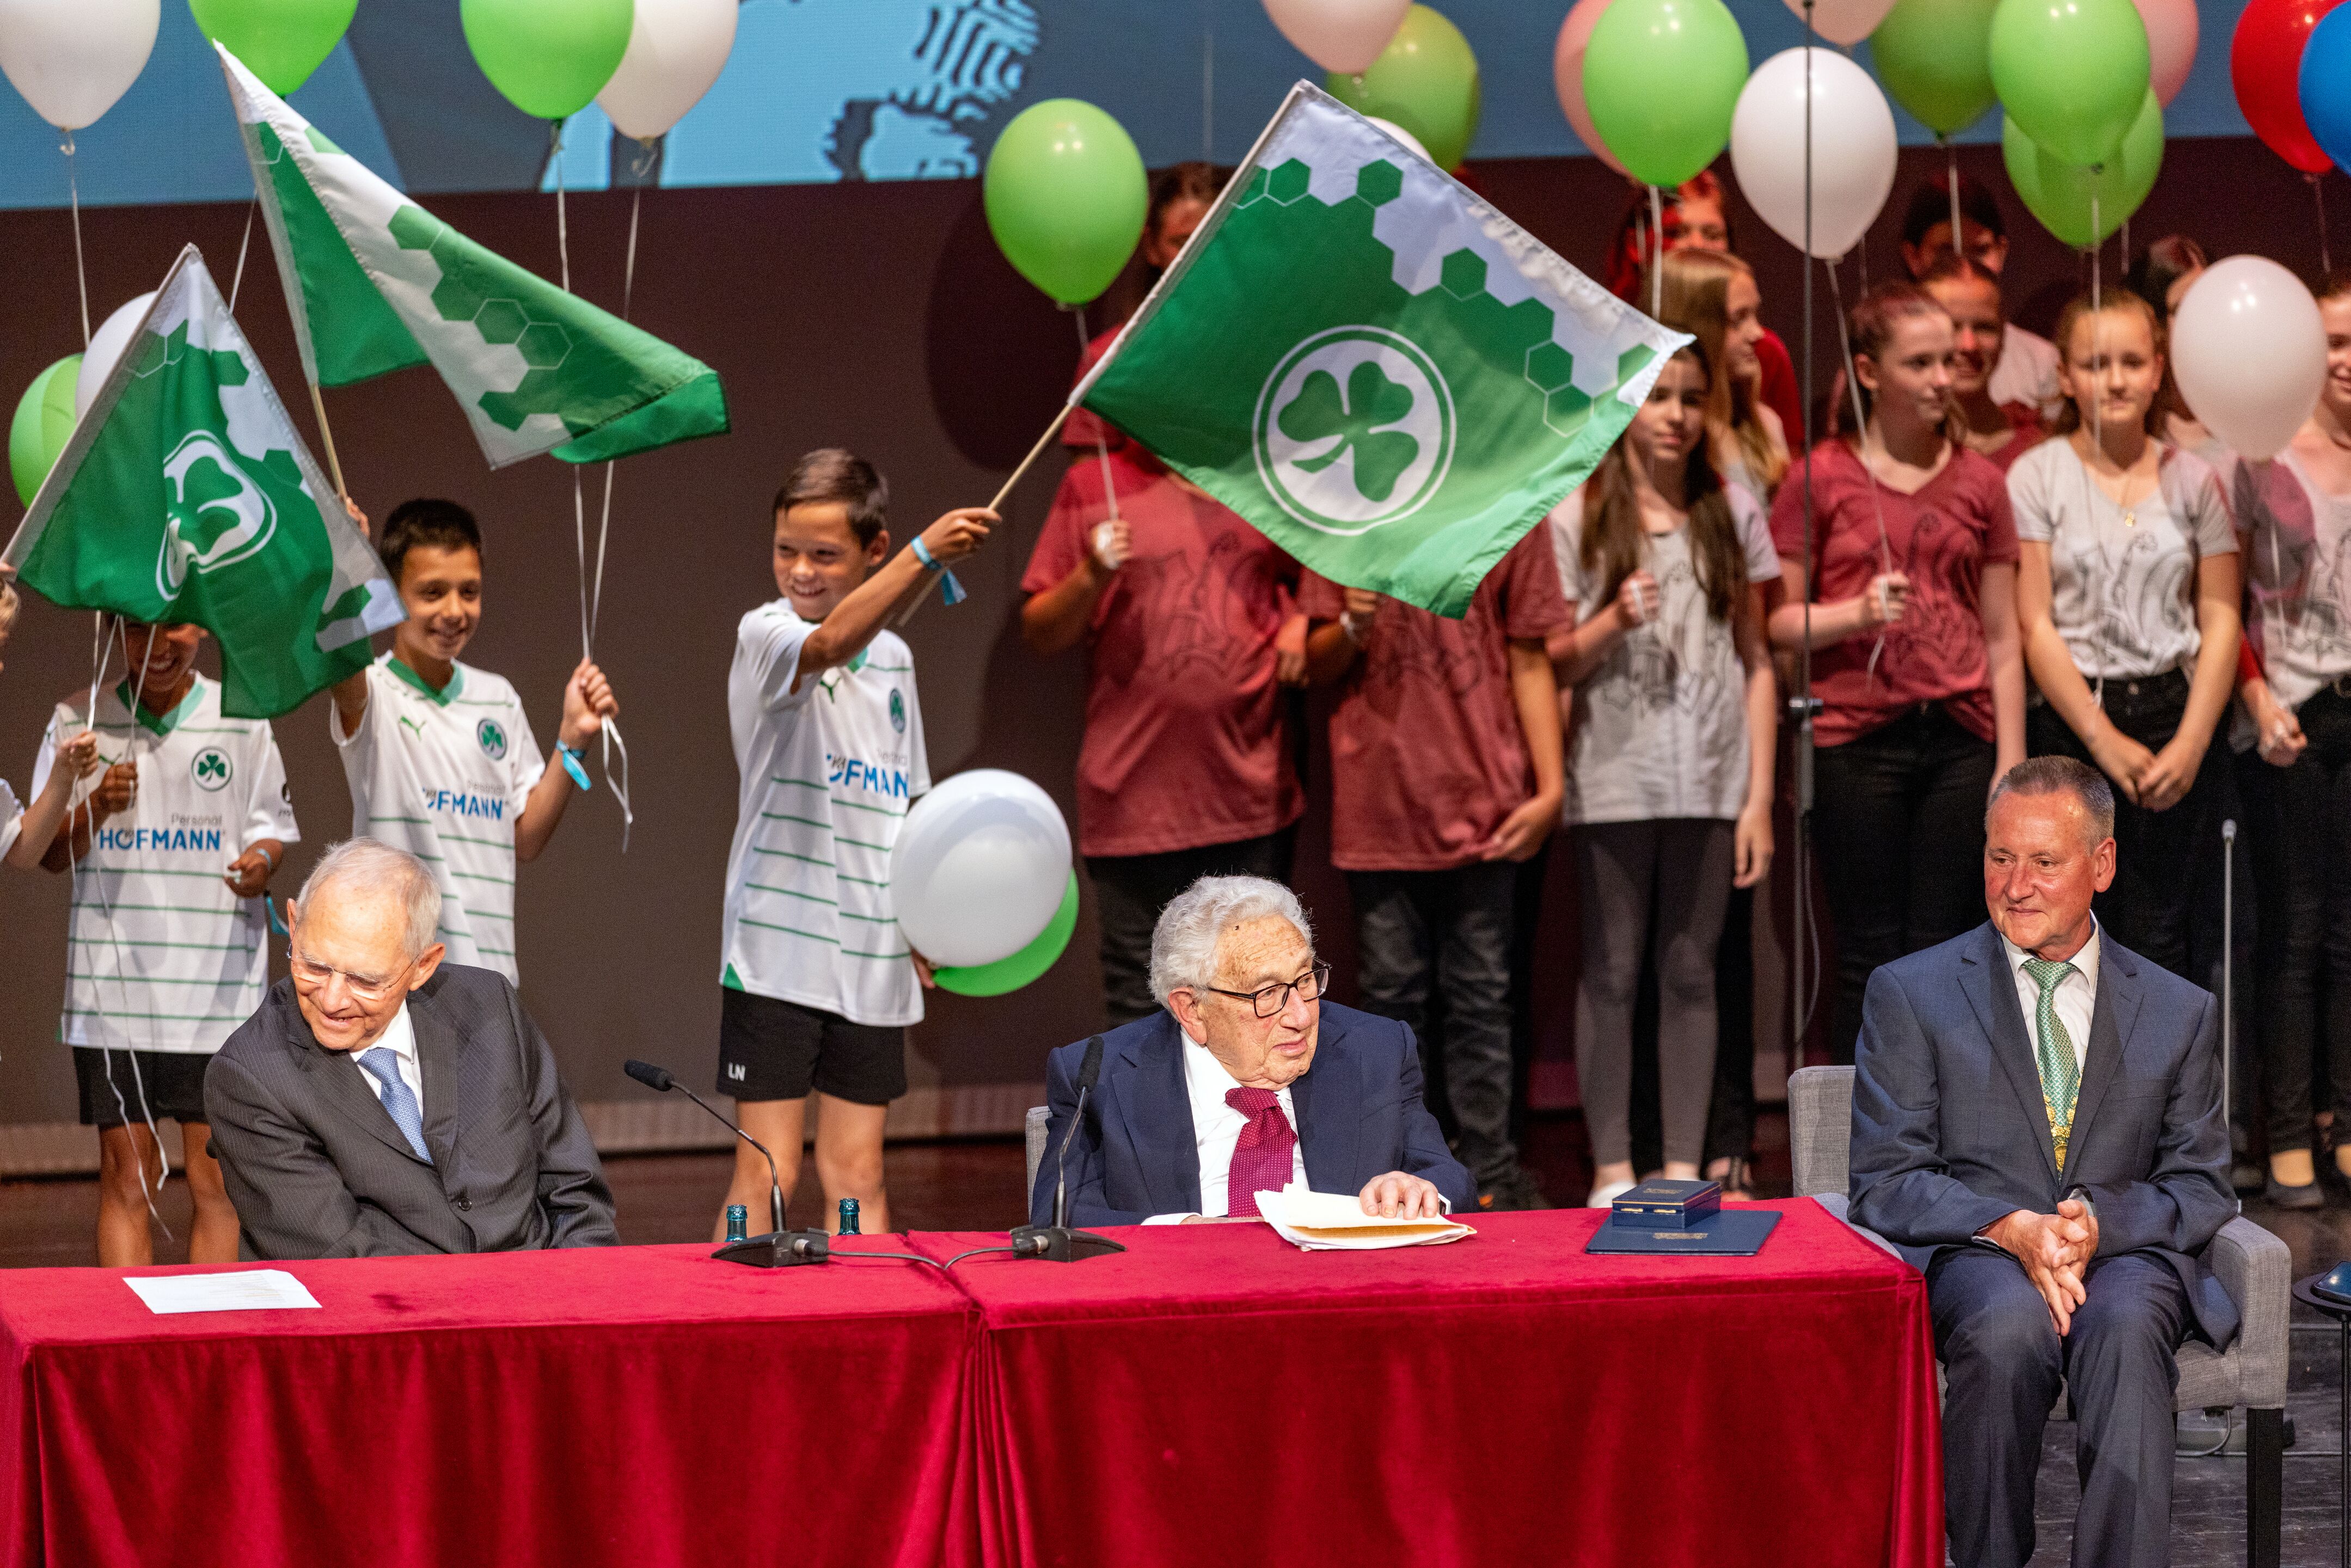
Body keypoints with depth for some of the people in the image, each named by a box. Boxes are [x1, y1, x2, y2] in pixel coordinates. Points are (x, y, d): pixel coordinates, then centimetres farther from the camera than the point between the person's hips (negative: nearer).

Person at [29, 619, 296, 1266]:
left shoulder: (243, 720, 6)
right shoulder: (79, 721, 7)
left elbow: (272, 831, 11)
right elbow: (48, 854, 8)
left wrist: (262, 863, -13)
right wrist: (94, 808, -12)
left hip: (218, 990, 0)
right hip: (114, 987, 0)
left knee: (216, 1178, -3)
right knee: (125, 1176, 0)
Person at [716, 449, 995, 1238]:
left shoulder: (893, 659, 13)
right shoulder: (763, 635, -7)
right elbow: (830, 644, -31)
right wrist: (927, 554, -43)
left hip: (872, 957, 5)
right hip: (778, 947, -5)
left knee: (857, 1175, 7)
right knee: (765, 1176, -6)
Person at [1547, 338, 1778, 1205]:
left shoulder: (1732, 514, 7)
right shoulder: (1576, 518, 2)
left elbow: (1756, 663, 9)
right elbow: (1554, 664, 3)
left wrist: (1760, 795, 3)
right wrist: (1613, 623, -17)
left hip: (1709, 779, 2)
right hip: (1612, 777, -2)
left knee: (1691, 972, 4)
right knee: (1611, 971, 0)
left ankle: (1684, 1167, 8)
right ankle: (1612, 1172, 5)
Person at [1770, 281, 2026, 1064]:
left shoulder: (1980, 482, 10)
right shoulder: (1822, 478, 1)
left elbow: (2003, 638, 11)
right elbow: (1777, 621, 0)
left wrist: (2012, 763, 5)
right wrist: (1858, 613, -18)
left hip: (1959, 741, 3)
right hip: (1857, 740, -3)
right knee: (1869, 961, -1)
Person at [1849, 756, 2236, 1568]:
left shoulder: (2180, 1013, 16)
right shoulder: (1911, 994, 10)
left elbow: (2200, 1189, 13)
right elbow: (1884, 1184, 3)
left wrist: (2099, 1221, -10)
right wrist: (2010, 1228, -16)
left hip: (2125, 1252, 1)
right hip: (1968, 1256, -1)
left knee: (2125, 1327, -36)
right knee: (2009, 1327, -38)